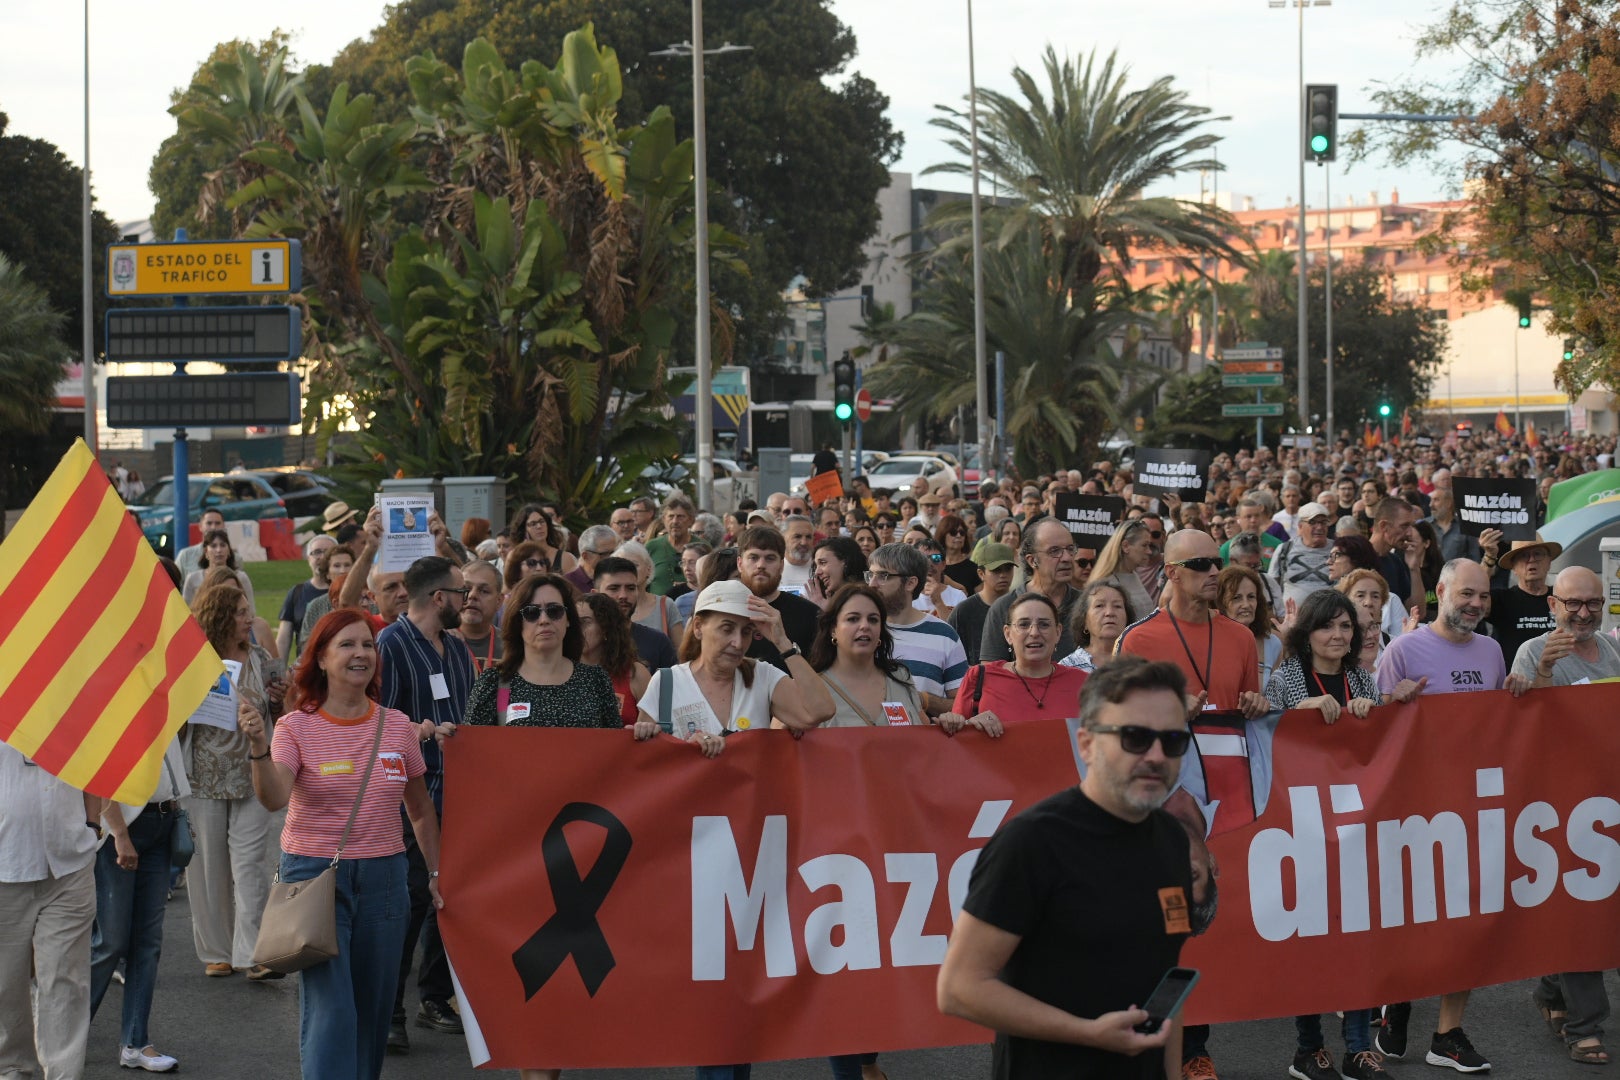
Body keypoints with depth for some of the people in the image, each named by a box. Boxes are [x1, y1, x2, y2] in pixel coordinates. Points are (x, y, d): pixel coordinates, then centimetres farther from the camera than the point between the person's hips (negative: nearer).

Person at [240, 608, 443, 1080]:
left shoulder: (398, 726, 4)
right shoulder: (296, 727, -5)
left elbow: (420, 810, 14)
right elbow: (274, 798, -21)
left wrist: (436, 872, 11)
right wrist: (260, 751, -37)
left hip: (383, 875, 3)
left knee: (372, 1008, 9)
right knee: (330, 1009, -10)